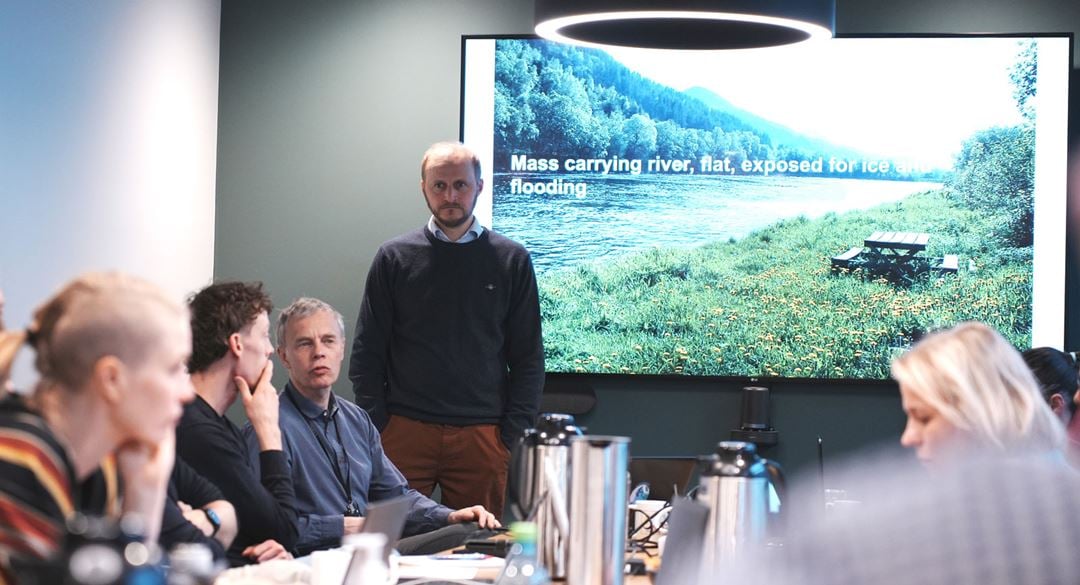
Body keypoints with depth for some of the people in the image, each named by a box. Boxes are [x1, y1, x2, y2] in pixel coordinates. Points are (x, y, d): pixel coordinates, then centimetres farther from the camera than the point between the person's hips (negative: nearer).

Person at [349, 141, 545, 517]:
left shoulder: (511, 260, 7)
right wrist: (376, 430, -3)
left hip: (483, 438, 0)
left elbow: (529, 358, 7)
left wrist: (513, 436, -2)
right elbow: (366, 355, 7)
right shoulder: (394, 258, 7)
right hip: (405, 434, 0)